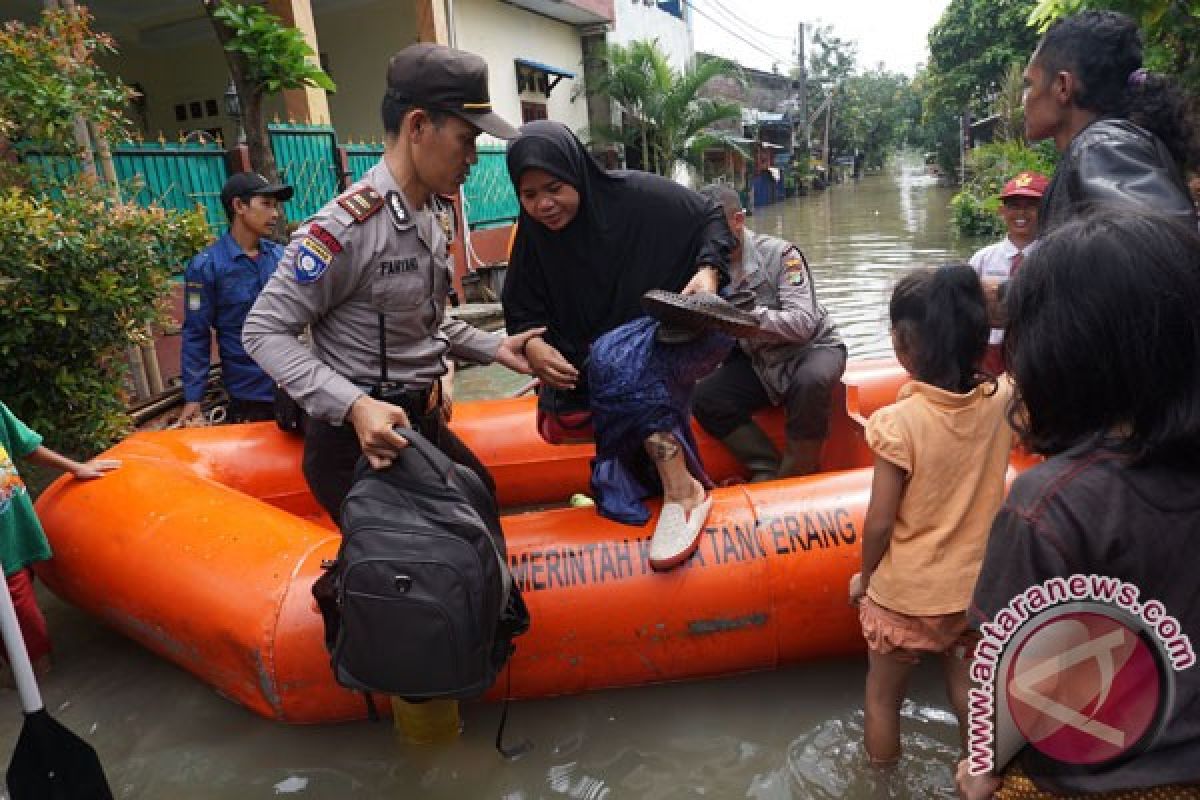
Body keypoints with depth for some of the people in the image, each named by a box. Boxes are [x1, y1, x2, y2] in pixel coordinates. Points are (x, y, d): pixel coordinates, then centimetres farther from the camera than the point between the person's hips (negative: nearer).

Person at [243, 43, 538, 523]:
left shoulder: (438, 213, 5)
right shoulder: (346, 226, -24)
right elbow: (264, 332, -20)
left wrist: (493, 348, 3)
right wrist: (354, 406, -31)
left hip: (422, 423, 9)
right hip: (358, 442, -9)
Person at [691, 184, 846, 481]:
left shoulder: (780, 253, -17)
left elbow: (803, 323, -28)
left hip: (812, 347, -4)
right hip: (756, 360, 5)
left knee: (810, 381, -37)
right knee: (704, 398, -18)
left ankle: (797, 476, -16)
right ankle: (769, 470, -9)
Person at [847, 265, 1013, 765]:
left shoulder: (899, 422, -28)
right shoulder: (1002, 400, -14)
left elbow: (879, 524, -21)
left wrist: (864, 576, -3)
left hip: (905, 594, -5)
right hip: (976, 586, 5)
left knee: (882, 695, 19)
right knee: (966, 683, 29)